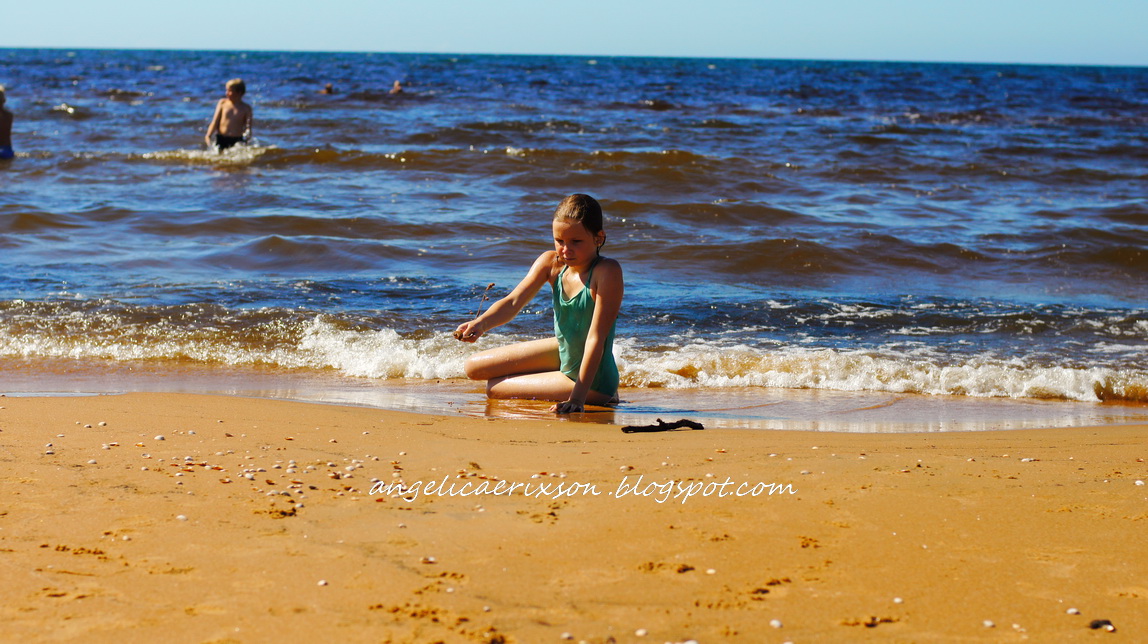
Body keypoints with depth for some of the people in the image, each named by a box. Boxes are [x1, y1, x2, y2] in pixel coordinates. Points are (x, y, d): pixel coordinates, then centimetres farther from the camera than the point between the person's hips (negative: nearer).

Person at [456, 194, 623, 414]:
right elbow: (514, 301, -20)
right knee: (475, 367, 15)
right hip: (562, 353, 8)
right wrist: (481, 323, -42)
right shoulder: (551, 263, -10)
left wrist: (577, 397, -36)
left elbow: (596, 338, -32)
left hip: (594, 380, -8)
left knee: (494, 387, -1)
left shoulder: (607, 271, -29)